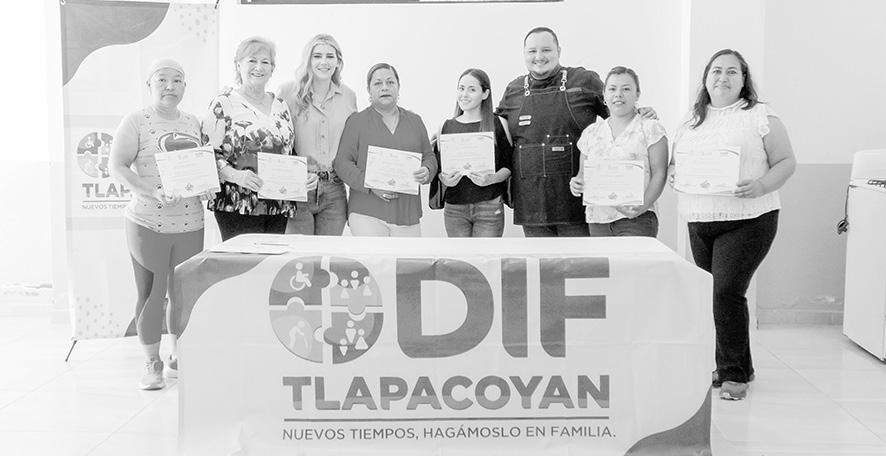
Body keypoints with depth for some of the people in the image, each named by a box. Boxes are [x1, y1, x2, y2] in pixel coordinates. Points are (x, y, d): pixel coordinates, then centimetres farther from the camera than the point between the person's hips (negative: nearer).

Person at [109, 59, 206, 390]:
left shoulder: (193, 123, 11)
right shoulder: (136, 122, -3)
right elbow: (117, 168, -9)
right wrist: (154, 193, -23)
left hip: (189, 223, 4)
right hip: (148, 223, -4)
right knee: (150, 293, 2)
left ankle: (179, 359, 25)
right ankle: (152, 364, 16)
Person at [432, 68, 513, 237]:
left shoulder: (499, 124, 2)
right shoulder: (446, 127, 9)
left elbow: (509, 165, 2)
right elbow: (438, 166, 12)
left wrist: (492, 179, -17)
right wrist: (444, 179, -10)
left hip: (489, 207, -2)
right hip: (454, 209, 2)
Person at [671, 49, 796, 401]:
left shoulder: (760, 116, -1)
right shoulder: (692, 121, 14)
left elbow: (786, 162, -2)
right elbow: (675, 161, 22)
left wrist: (761, 186, -19)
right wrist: (673, 174, -2)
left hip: (748, 219, -5)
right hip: (699, 222, 5)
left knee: (727, 291, -13)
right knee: (718, 294, 10)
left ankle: (734, 374, -1)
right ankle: (735, 367, 25)